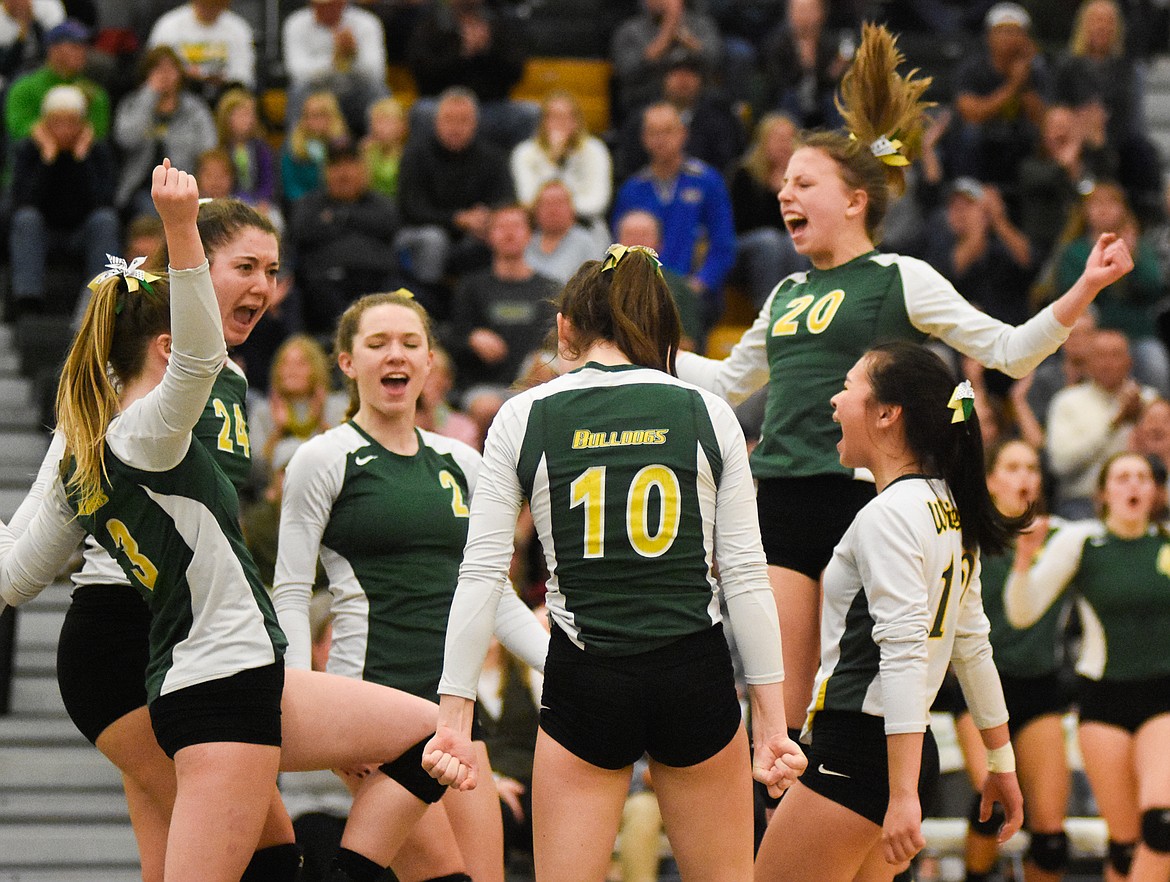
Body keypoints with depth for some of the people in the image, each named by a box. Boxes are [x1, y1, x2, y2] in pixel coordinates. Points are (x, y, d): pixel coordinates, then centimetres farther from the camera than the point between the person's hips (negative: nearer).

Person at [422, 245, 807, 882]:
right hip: (695, 679, 1)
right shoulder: (707, 415, 2)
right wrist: (772, 721, 3)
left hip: (584, 685, -1)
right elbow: (746, 575, -1)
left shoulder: (523, 418, 1)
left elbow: (481, 576, -3)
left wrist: (454, 717, -1)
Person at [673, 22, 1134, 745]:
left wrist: (1084, 289, -14)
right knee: (777, 708, 1)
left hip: (861, 496, -6)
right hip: (778, 497, 6)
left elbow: (1008, 351, -2)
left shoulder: (902, 279, 1)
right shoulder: (787, 294, 18)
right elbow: (731, 381, 34)